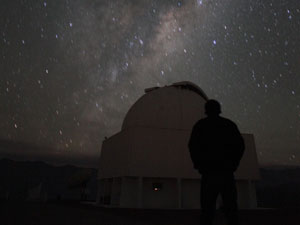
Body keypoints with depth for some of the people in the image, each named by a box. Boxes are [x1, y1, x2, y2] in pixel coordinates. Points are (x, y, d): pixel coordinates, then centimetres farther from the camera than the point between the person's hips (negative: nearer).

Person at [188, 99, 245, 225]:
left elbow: (193, 145, -4)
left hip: (209, 170, -1)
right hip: (227, 171, 2)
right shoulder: (229, 124, 9)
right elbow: (240, 145, 3)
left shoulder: (200, 125, 4)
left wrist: (198, 164, 6)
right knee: (230, 206, 10)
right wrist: (233, 164, 11)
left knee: (208, 206, 5)